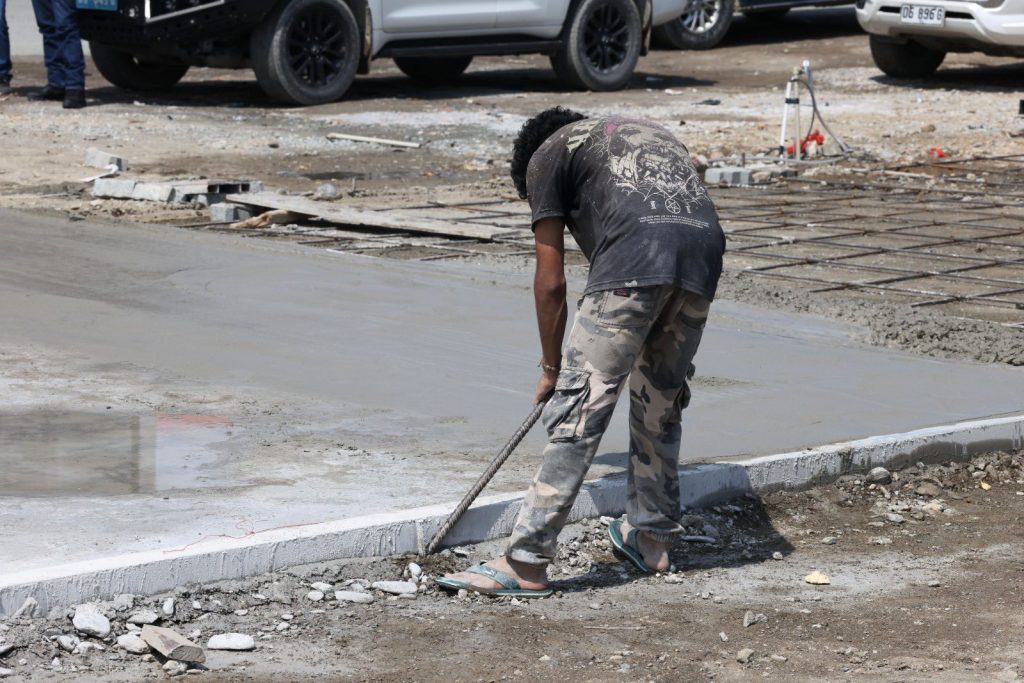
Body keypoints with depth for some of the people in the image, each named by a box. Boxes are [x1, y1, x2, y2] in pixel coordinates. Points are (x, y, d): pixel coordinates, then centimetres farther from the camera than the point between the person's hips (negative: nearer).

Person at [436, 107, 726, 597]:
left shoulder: (546, 156, 21)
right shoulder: (649, 133, 39)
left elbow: (551, 282, 17)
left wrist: (551, 367, 28)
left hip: (633, 260, -6)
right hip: (704, 249, 6)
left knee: (577, 411, -5)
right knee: (661, 404, 23)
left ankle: (526, 564, -5)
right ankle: (651, 538, 33)